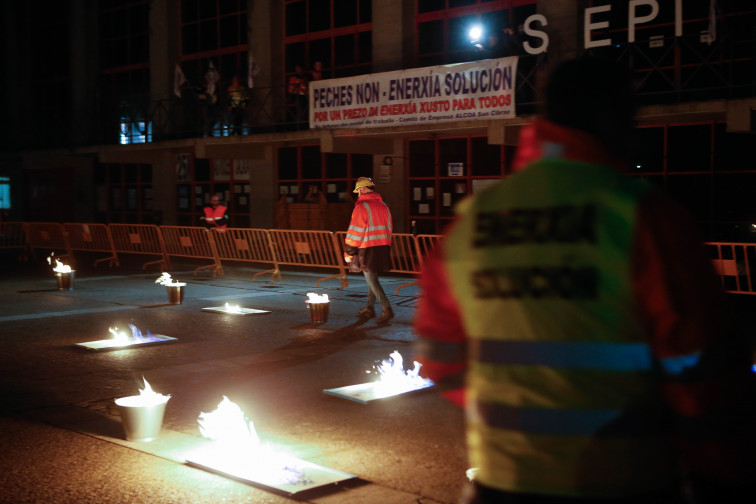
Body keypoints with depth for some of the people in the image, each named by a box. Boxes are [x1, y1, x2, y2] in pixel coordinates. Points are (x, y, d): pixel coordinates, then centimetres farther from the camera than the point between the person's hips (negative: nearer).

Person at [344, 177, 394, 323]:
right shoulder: (383, 206, 11)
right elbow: (389, 228, 17)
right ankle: (369, 308, 22)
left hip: (367, 249, -7)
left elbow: (355, 231, -12)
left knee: (371, 280, -3)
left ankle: (387, 309, -10)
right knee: (373, 279, 16)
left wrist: (349, 252, -7)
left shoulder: (362, 206, -12)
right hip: (383, 247, 7)